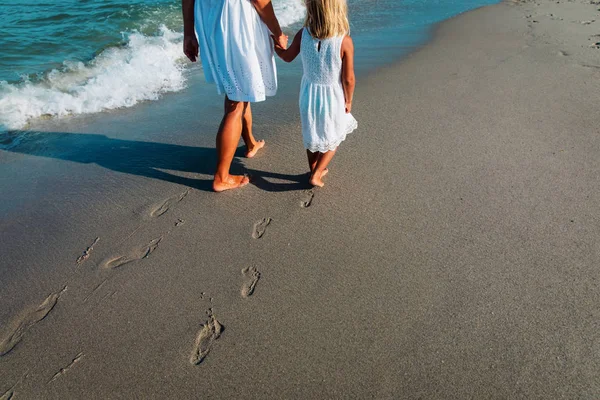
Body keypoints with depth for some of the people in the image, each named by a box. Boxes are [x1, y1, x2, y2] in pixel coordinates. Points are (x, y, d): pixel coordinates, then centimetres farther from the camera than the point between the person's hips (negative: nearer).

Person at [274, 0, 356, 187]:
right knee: (333, 138, 20)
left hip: (309, 94, 3)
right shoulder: (345, 41, -24)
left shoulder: (302, 34, -15)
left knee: (312, 134, 24)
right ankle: (316, 175, 18)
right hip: (332, 97, -3)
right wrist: (348, 101, 0)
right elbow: (348, 79, -17)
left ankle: (315, 170, 39)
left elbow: (287, 57, 4)